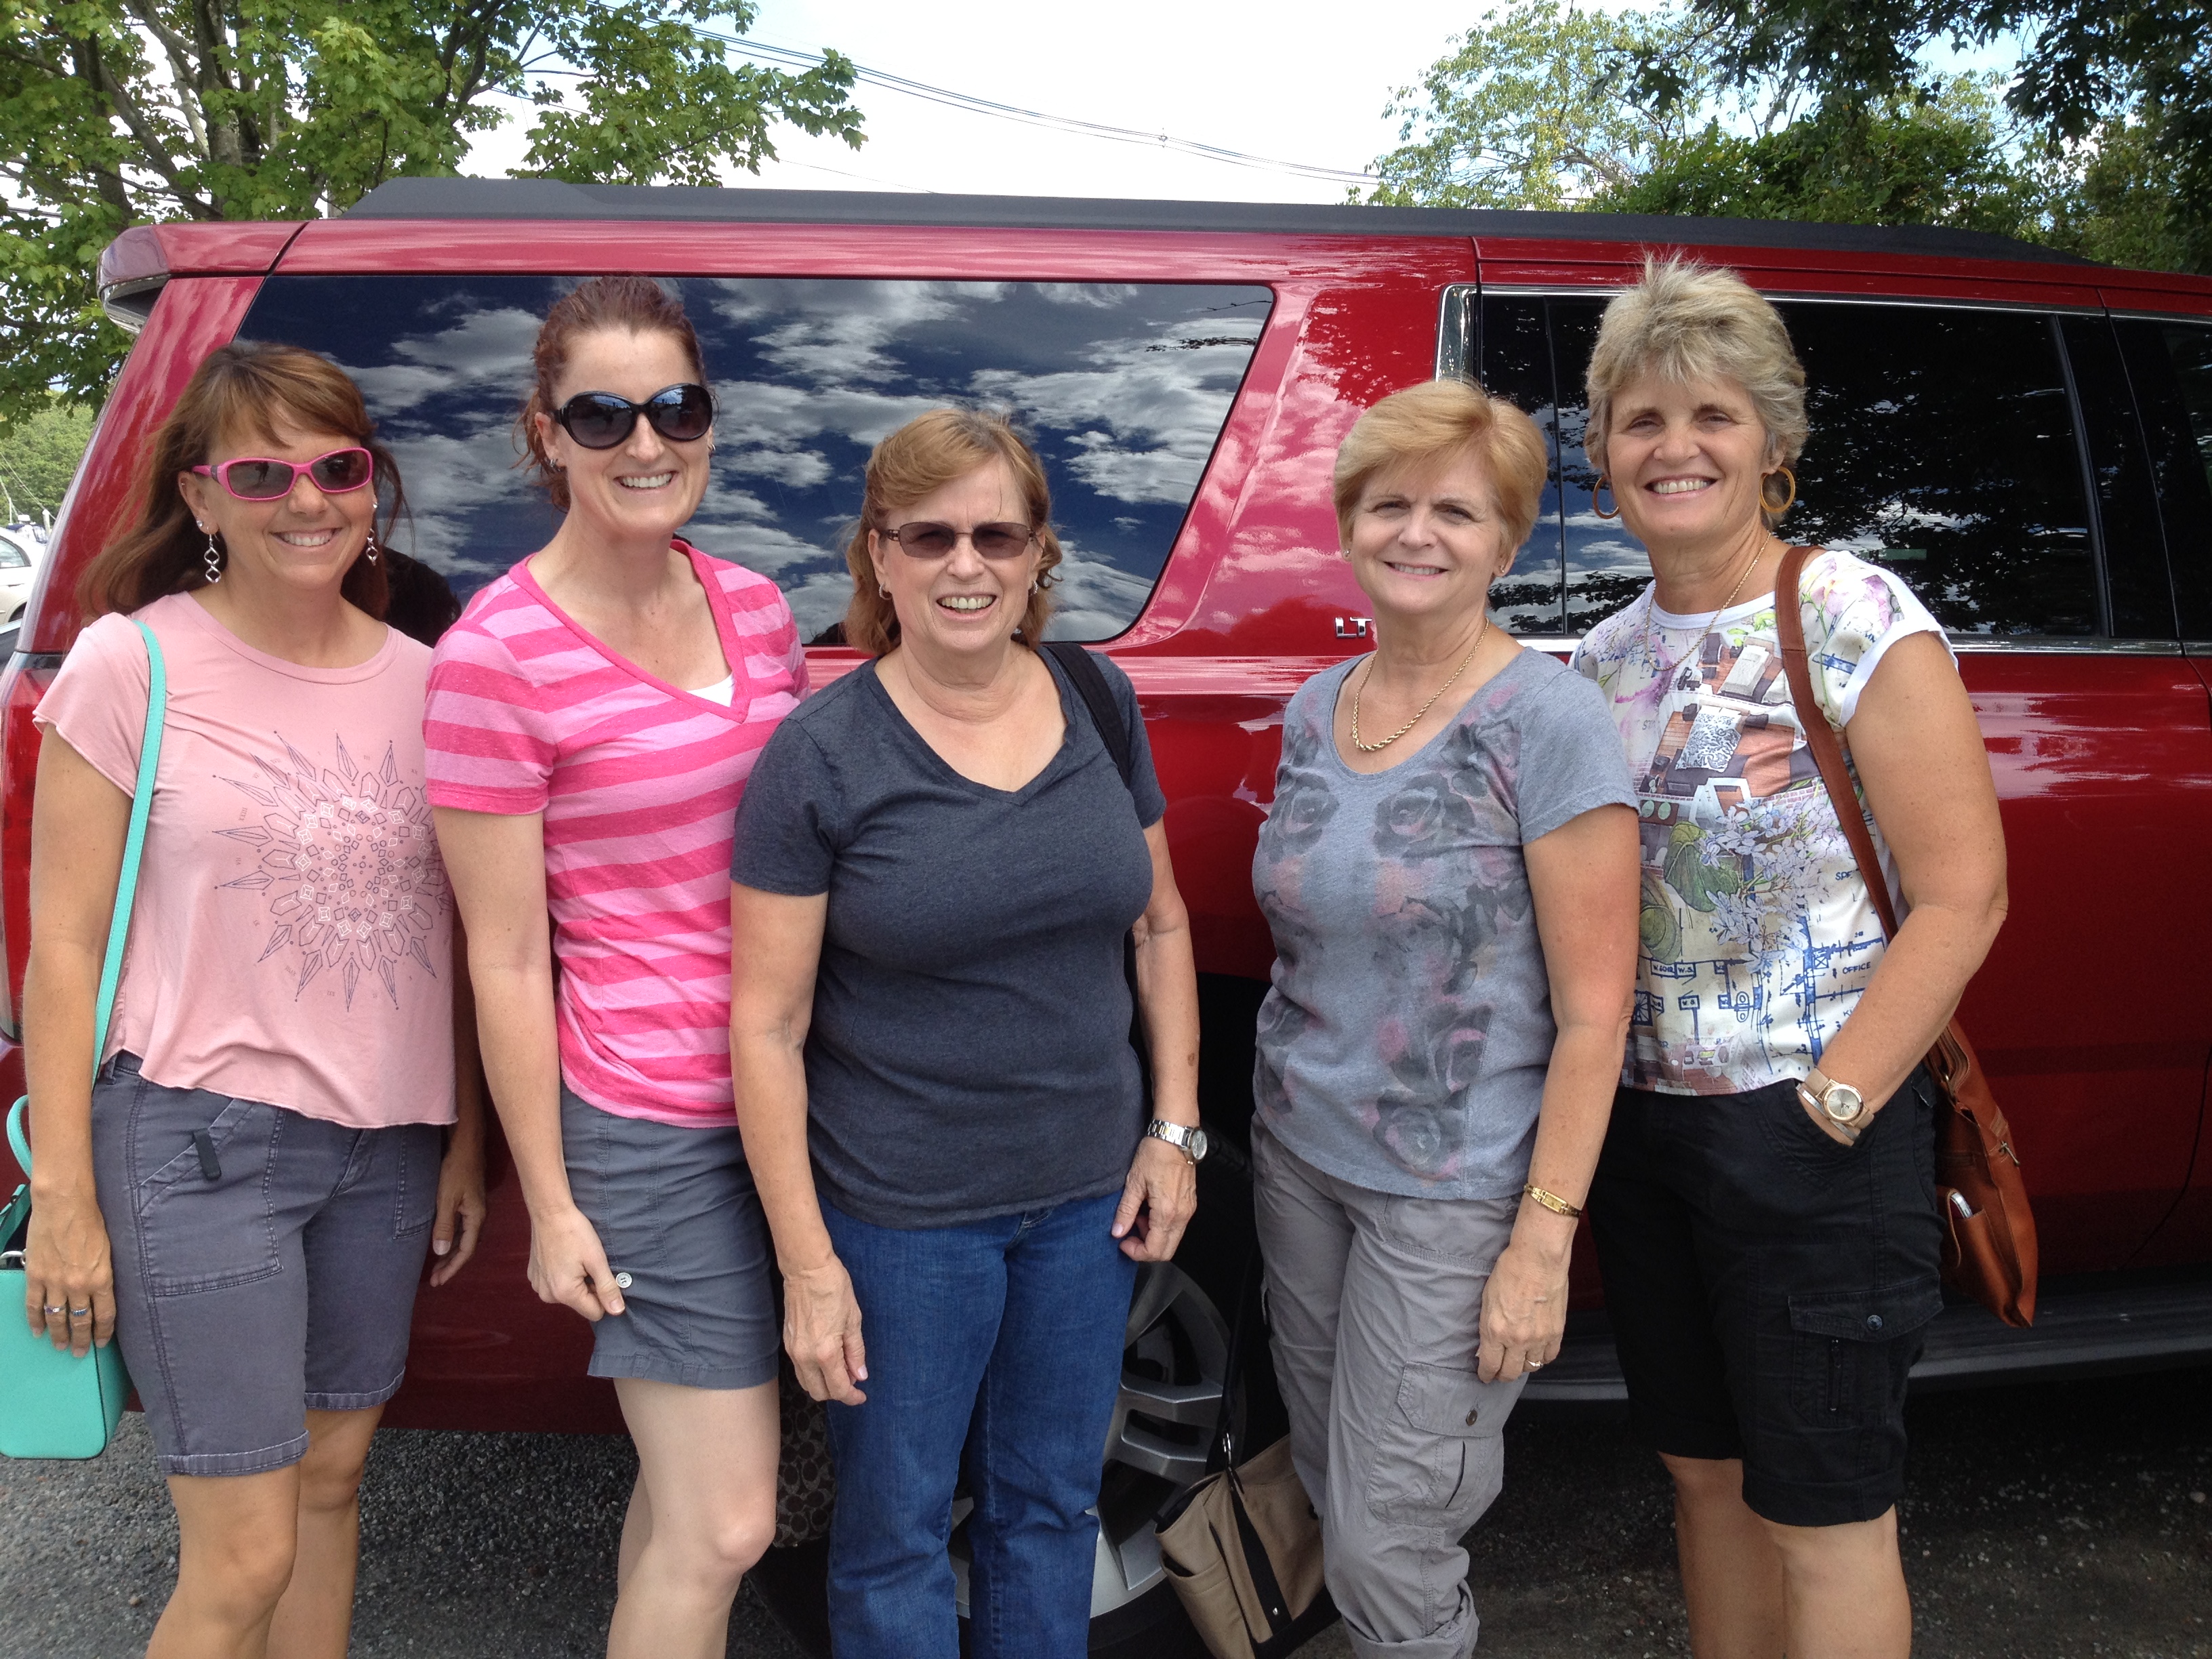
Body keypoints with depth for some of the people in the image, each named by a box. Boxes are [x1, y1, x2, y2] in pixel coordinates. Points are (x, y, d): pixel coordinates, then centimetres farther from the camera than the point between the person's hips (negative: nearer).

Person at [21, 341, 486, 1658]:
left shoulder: (423, 682, 5)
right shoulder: (133, 665, -7)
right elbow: (65, 945, -6)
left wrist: (467, 1142, 11)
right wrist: (64, 1199, -8)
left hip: (386, 1147, 5)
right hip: (199, 1141, -4)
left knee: (332, 1470, 18)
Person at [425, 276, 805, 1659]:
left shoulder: (752, 606, 4)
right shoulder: (499, 655, -13)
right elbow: (506, 961, -10)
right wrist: (552, 1205, -7)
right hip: (650, 1126, -6)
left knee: (686, 1485, 20)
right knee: (725, 1528, 1)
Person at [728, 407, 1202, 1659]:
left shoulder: (1101, 706, -1)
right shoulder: (820, 756, -13)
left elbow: (1161, 923, 9)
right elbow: (767, 1024, -12)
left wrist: (1174, 1128, 4)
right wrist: (807, 1263, -12)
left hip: (1089, 1193, 4)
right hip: (900, 1213, -3)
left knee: (1050, 1506, 20)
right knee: (897, 1532, 13)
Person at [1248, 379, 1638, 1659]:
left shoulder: (1548, 722, -14)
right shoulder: (1316, 709, 5)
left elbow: (1594, 1011, -14)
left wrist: (1544, 1240, -16)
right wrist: (1285, 1102, 13)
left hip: (1452, 1191, -6)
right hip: (1301, 1152, 6)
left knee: (1386, 1554, 1)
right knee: (1329, 1485, 17)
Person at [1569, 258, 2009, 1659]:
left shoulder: (1859, 621, -10)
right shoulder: (1610, 653, 8)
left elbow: (1962, 898, -14)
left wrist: (1832, 1106, -17)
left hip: (1816, 1133, -6)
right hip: (1642, 1123, 6)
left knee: (1821, 1514, 6)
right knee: (1708, 1476, 19)